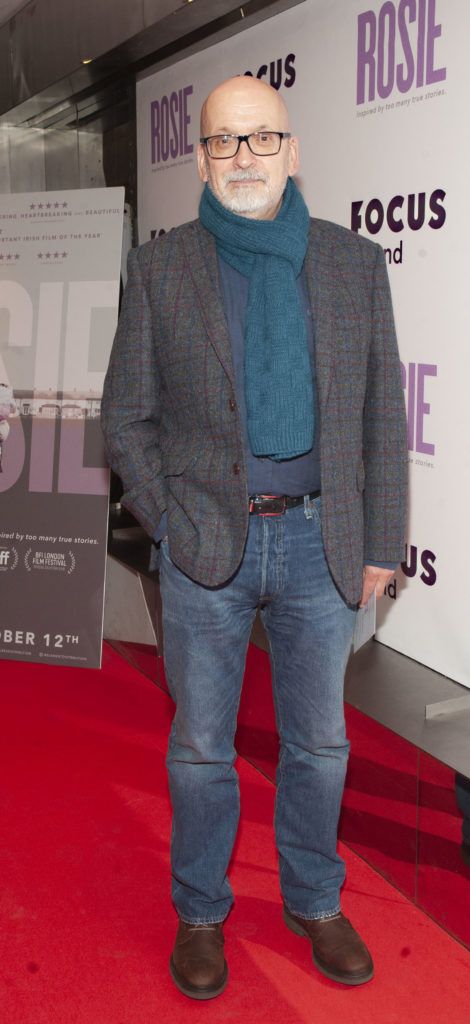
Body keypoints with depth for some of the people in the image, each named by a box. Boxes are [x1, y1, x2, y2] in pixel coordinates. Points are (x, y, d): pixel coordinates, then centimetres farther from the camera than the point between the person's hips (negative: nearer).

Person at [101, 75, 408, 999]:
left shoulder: (356, 265, 3)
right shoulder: (158, 270, 0)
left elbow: (382, 417, 4)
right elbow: (128, 417, 3)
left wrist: (380, 545, 2)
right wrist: (170, 525, -4)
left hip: (320, 542, 1)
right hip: (205, 547, -1)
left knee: (318, 742, 14)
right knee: (201, 745, 11)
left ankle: (314, 903, 36)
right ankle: (199, 913, 33)